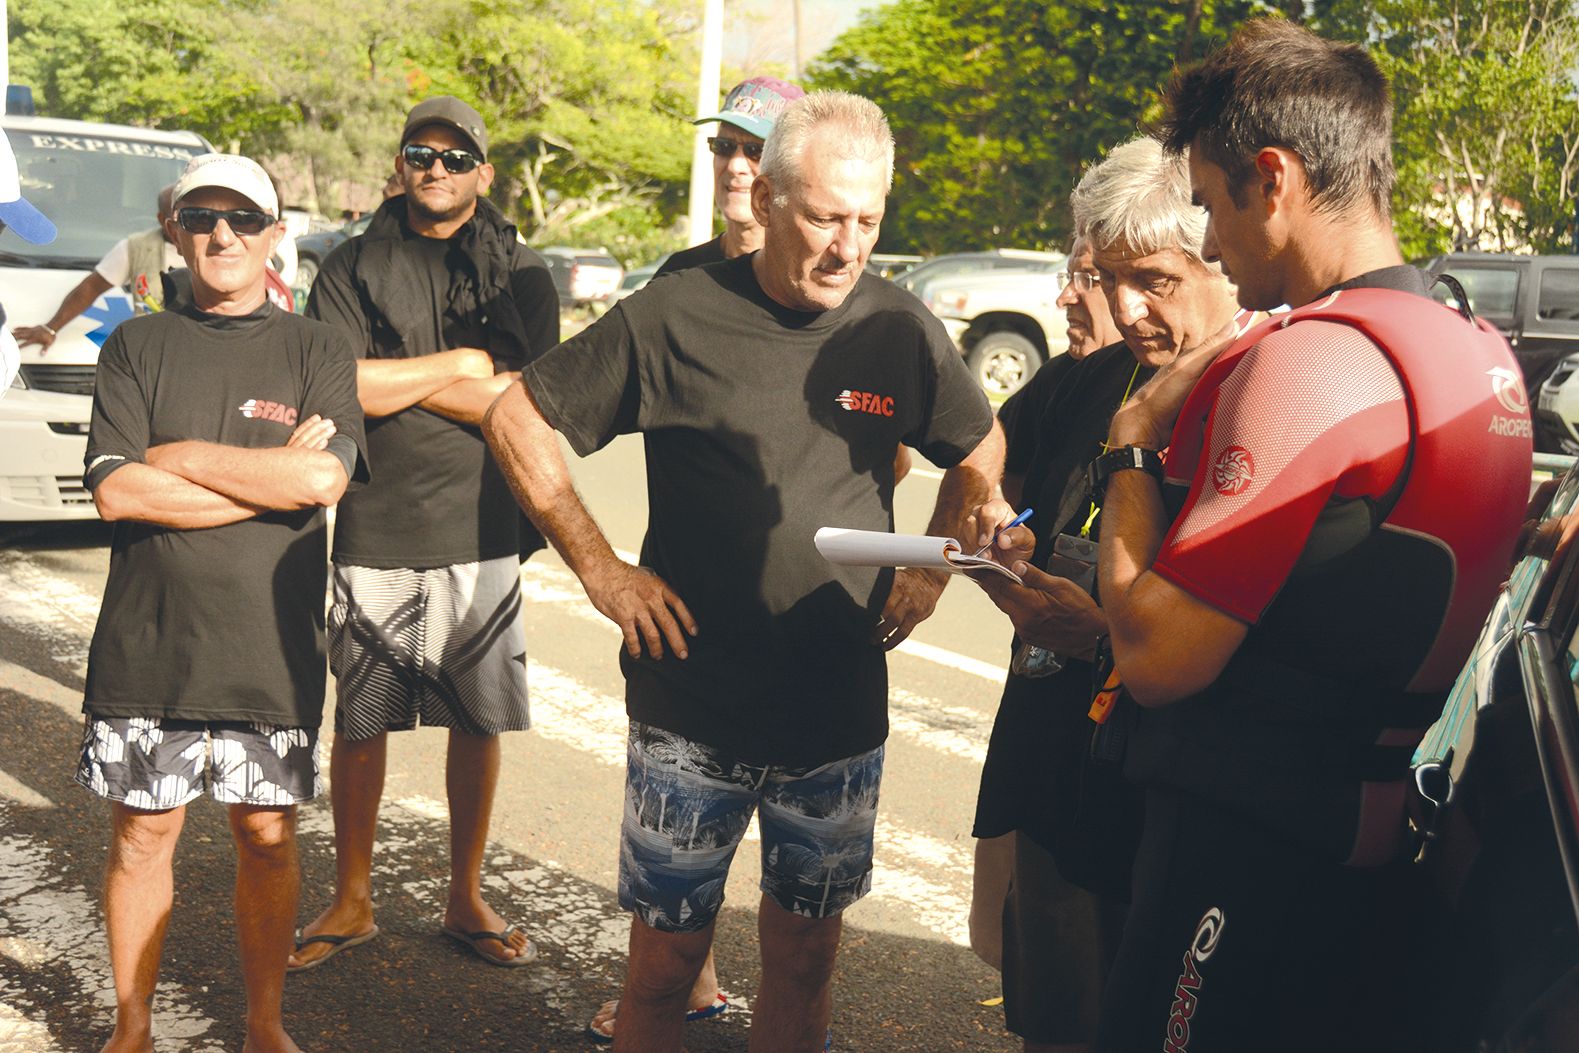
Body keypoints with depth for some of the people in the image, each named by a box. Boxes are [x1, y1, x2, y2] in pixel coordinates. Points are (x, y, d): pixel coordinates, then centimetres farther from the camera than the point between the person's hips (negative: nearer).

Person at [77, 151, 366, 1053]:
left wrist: (183, 455, -9)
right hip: (147, 642, 1)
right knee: (143, 835, 9)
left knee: (269, 836, 8)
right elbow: (116, 490, -8)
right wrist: (270, 477, -11)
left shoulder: (317, 351, 4)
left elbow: (322, 480, -13)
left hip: (272, 648, 0)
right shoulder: (138, 346, 5)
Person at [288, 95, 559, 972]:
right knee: (358, 725, 7)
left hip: (482, 536, 1)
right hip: (372, 532, 0)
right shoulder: (353, 267, 5)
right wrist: (456, 367, -7)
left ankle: (465, 900, 24)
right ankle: (352, 902, 23)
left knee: (478, 724, 8)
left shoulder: (521, 274, 6)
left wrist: (395, 381, -8)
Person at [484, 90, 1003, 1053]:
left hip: (842, 719, 3)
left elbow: (983, 452, 19)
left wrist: (933, 567, 6)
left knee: (805, 956, 14)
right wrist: (600, 568, -4)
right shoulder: (675, 318, -8)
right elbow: (517, 420, 0)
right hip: (690, 711, -2)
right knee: (666, 959, 8)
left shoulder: (902, 330, 1)